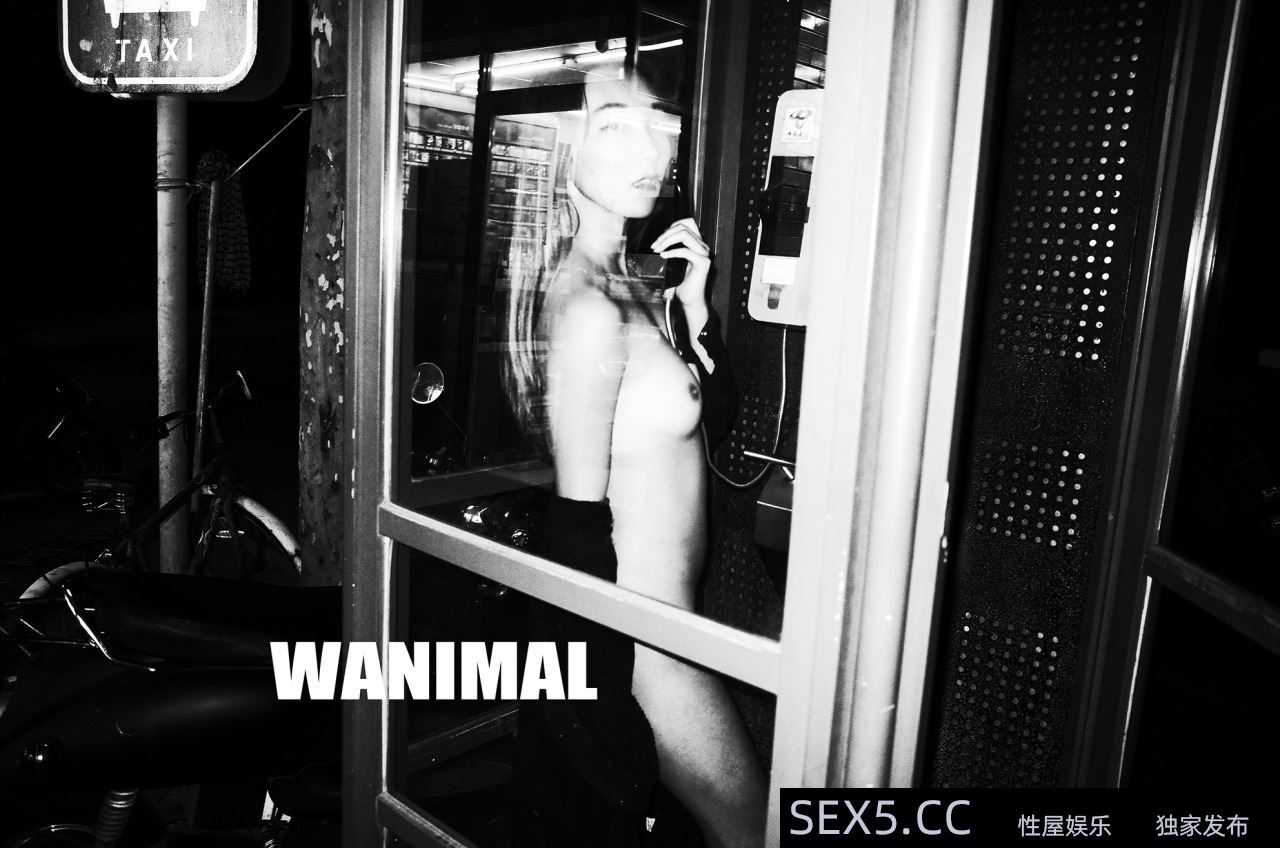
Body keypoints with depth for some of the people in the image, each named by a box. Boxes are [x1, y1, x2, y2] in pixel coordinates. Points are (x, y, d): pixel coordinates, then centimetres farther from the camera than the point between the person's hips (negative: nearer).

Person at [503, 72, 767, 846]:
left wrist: (692, 304, -5)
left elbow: (704, 403, 10)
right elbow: (581, 520, -24)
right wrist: (616, 683, -18)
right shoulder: (588, 304, -24)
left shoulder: (622, 277, 3)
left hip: (660, 600, 9)